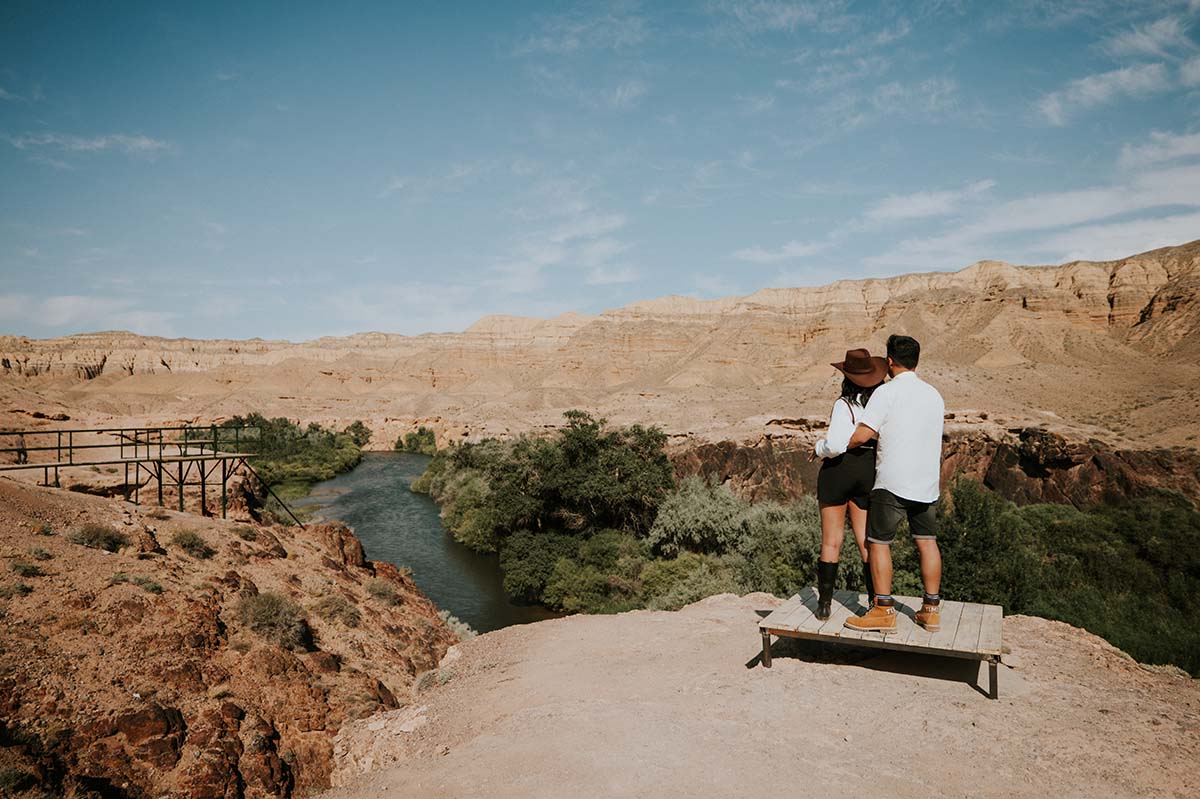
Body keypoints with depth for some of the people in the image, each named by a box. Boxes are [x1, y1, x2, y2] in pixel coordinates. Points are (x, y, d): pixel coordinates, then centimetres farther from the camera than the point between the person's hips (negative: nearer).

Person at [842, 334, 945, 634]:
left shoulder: (887, 392, -10)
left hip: (893, 481, -6)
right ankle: (931, 609, 17)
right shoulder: (934, 394, 12)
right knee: (927, 541, 12)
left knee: (878, 542, 2)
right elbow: (919, 435, 17)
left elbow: (862, 435, -15)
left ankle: (884, 611, 3)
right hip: (928, 481, 7)